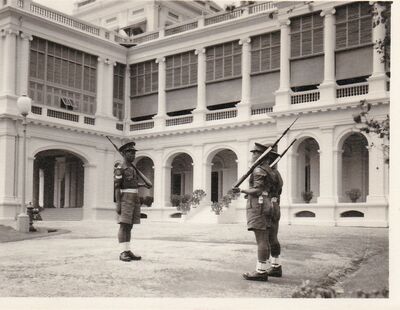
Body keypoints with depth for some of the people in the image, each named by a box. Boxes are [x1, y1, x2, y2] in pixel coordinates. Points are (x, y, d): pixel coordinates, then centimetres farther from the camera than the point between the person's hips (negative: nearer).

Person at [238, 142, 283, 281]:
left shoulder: (259, 170, -10)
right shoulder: (274, 171, 17)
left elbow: (257, 190, -17)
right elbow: (278, 191, 17)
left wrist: (243, 190, -5)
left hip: (259, 207, -9)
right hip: (273, 207, 9)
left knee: (262, 240, -11)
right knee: (272, 239, 15)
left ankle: (261, 271, -11)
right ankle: (276, 267, 23)